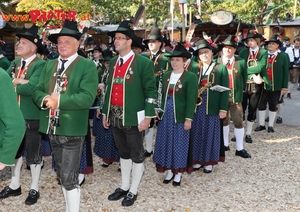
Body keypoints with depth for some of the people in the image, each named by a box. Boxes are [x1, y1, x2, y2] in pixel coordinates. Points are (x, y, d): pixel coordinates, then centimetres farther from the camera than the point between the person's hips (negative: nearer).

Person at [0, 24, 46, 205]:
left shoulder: (40, 65, -14)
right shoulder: (15, 63, 11)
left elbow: (32, 88, -27)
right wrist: (19, 81, -15)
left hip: (32, 116, -7)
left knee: (33, 153, 6)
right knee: (15, 150, 18)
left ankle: (34, 189, 21)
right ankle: (15, 185, 34)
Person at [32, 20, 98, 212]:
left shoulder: (88, 66, -8)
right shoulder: (49, 65, 13)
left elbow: (87, 98, -19)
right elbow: (37, 91, 9)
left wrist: (59, 100, -23)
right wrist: (45, 100, -13)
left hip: (72, 130, -7)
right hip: (52, 128, 7)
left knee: (69, 177, -5)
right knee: (61, 175, 19)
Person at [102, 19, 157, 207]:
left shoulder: (143, 63, -9)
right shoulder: (113, 62, 11)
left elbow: (151, 91, -11)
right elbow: (109, 88, 16)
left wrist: (148, 117, -15)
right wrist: (105, 113, 15)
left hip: (134, 118, -6)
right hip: (115, 117, 6)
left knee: (136, 155, 8)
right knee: (123, 153, 18)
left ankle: (133, 191, 22)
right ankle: (124, 187, 32)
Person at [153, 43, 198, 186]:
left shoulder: (190, 77, -9)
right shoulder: (166, 76, 8)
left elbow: (191, 99, -13)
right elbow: (163, 95, 13)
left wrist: (188, 118, -16)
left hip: (180, 115, -5)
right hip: (166, 114, 5)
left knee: (179, 143, 6)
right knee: (166, 142, 10)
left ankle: (178, 173, 20)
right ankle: (169, 171, 24)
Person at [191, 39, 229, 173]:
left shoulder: (221, 68, 0)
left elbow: (225, 90, -4)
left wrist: (223, 109, -10)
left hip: (212, 108, -3)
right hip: (197, 108, 3)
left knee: (211, 134, 6)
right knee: (197, 134, 9)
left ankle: (209, 162, 19)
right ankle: (197, 160, 22)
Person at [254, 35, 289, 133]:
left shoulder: (283, 56, -2)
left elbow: (285, 73, -3)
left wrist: (284, 87, -6)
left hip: (276, 87, -2)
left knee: (273, 106, 9)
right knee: (261, 105, 9)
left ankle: (271, 125, 20)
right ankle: (261, 125, 22)